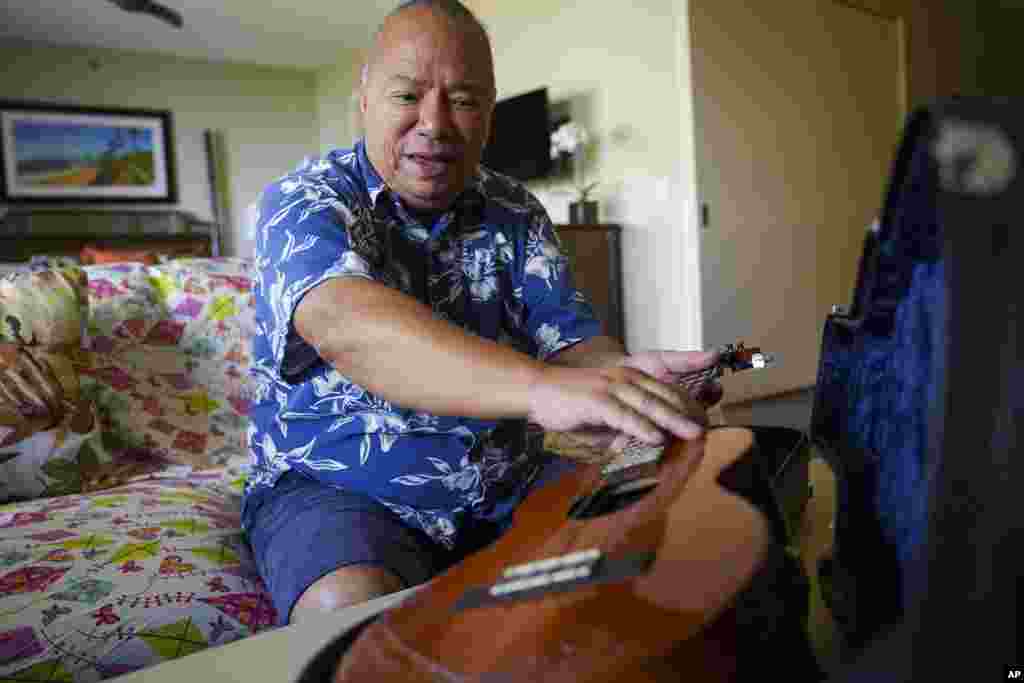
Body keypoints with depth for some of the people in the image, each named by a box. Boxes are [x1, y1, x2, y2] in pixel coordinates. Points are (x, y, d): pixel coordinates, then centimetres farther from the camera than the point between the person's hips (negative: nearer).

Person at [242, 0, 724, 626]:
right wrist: (541, 388, -46)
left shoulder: (514, 212, 4)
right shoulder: (302, 201, -10)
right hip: (334, 488, -3)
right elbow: (346, 325, -31)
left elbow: (570, 341, -4)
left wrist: (626, 380, -30)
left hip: (507, 485, 4)